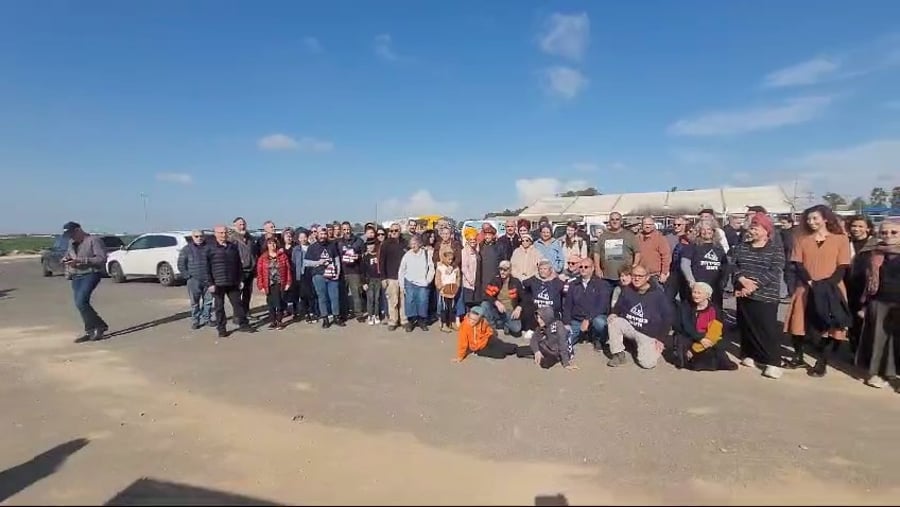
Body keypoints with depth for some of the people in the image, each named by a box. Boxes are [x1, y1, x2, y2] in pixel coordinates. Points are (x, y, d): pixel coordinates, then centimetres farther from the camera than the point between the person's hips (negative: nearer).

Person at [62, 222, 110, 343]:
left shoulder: (94, 240, -6)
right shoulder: (72, 243, 16)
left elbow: (102, 259, -15)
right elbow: (67, 255, 31)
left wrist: (80, 260, -21)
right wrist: (65, 260, 5)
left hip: (90, 274, -8)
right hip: (76, 276, 8)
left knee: (81, 302, -18)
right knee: (80, 304, 5)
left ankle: (99, 326, -5)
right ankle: (91, 331, 13)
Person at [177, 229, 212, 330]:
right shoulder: (186, 250, 4)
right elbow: (181, 265, 4)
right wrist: (188, 276, -5)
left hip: (207, 280, 1)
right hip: (193, 281, -1)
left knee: (208, 300, 6)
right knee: (195, 302, 2)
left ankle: (205, 318, 20)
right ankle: (195, 320, 12)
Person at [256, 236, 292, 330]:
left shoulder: (283, 255, 3)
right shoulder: (262, 257, 3)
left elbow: (288, 269, 2)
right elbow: (259, 272, 2)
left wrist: (288, 282, -3)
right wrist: (261, 286, -4)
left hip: (280, 284, -1)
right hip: (269, 285, 1)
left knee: (280, 303, 2)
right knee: (271, 303, 7)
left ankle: (279, 321, 15)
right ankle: (272, 321, 18)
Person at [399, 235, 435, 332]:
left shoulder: (426, 254, -2)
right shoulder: (407, 255, -2)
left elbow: (431, 268, 4)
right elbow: (401, 271, 4)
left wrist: (428, 280, -1)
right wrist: (402, 285, 3)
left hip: (422, 284, 0)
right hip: (410, 283, 0)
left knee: (423, 302, -1)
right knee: (410, 302, -3)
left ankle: (422, 321, 15)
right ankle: (410, 321, 9)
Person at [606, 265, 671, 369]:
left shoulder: (658, 294, -9)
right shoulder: (627, 290, 2)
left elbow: (667, 318, -5)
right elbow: (618, 307, 11)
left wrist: (661, 339, -10)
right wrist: (613, 314, -14)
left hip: (649, 334, -3)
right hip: (629, 326, 3)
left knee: (647, 363, -20)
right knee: (612, 321, -26)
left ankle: (653, 348, 17)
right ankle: (619, 355, -13)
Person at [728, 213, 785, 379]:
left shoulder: (776, 250, 0)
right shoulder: (741, 247, 11)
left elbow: (774, 272, -12)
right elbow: (731, 264, -1)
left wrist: (754, 285, -20)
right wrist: (742, 279, -18)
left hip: (766, 296, -4)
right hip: (743, 294, 4)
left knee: (768, 329, -6)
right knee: (746, 326, 8)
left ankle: (773, 362, -1)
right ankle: (749, 354, 22)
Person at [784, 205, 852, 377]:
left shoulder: (840, 239, 1)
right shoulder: (802, 239, 8)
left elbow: (842, 267, -4)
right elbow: (798, 264, 1)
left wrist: (826, 286, -17)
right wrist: (810, 283, -13)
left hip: (831, 290, -2)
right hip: (806, 289, 2)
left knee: (827, 327, 0)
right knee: (799, 323, 3)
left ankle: (822, 363, 10)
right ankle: (798, 357, 19)